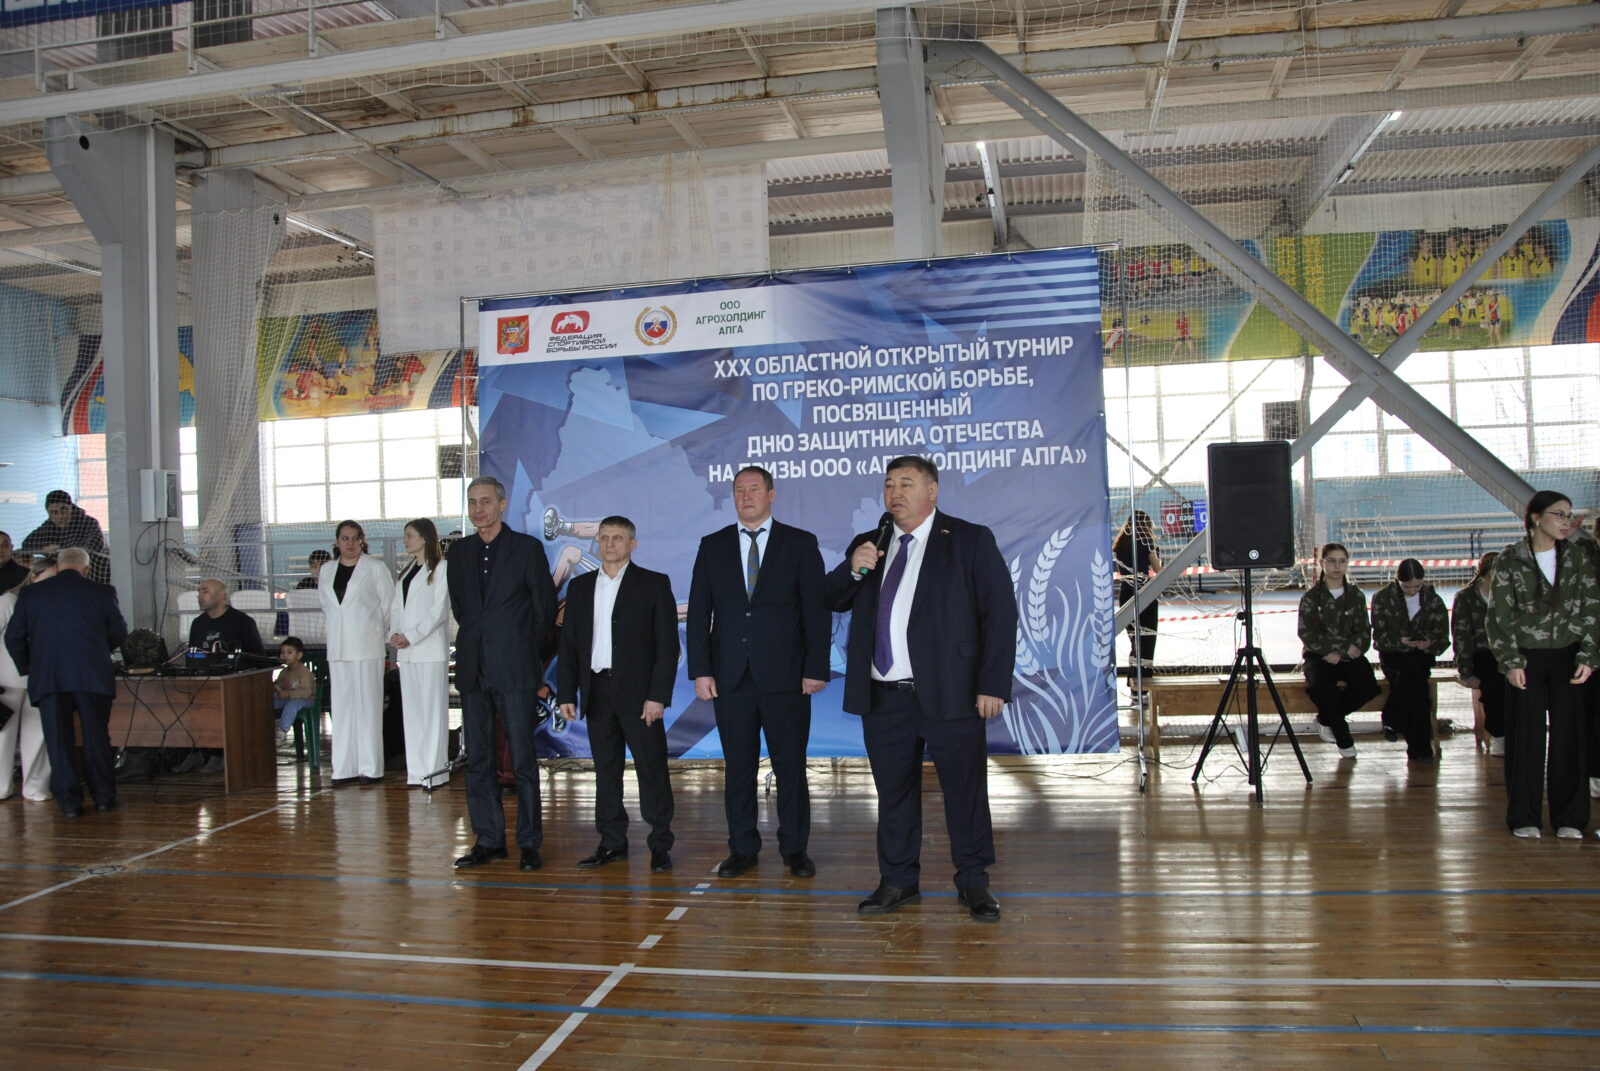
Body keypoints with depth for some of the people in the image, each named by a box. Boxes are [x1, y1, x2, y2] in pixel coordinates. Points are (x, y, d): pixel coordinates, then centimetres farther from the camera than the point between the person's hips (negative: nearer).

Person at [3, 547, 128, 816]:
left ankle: (69, 800, 8)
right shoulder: (102, 592, 1)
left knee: (58, 742, 7)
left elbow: (13, 637, 7)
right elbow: (119, 633, 7)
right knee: (96, 738, 10)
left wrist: (27, 668, 20)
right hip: (92, 676, -1)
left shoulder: (31, 594, 5)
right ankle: (103, 796, 16)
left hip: (47, 679, 1)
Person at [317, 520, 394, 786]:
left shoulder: (375, 568, -1)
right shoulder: (326, 571, 14)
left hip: (367, 646, -4)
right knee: (341, 707, 4)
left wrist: (378, 632, 3)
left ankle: (370, 767, 1)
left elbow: (389, 605, 0)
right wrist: (337, 629, 12)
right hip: (338, 649, 5)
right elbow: (325, 606, 22)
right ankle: (345, 768, 9)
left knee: (368, 705, -3)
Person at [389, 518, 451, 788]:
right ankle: (417, 770, 11)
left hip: (431, 648, -7)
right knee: (411, 709, 7)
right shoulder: (406, 571, 19)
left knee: (432, 708, -4)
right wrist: (394, 634, -4)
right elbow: (396, 607, 14)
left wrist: (411, 636, -15)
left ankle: (433, 768, 0)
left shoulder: (441, 568, -4)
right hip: (406, 651, 7)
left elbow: (439, 611, -10)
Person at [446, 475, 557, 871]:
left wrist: (520, 646, 8)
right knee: (478, 758, 8)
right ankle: (488, 839, 18)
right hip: (473, 668, 5)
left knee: (523, 758, -1)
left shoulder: (527, 548, -2)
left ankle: (530, 842, 7)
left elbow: (545, 607, 3)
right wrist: (477, 639, 14)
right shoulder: (460, 550, 11)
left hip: (514, 668, -5)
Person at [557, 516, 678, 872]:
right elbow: (568, 644, 13)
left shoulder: (654, 584, 1)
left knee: (652, 769, -2)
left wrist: (658, 695, -12)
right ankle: (612, 842, 18)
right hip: (596, 692, 4)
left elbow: (667, 644, -4)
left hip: (638, 693, -4)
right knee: (606, 769, 9)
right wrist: (566, 693, 4)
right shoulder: (579, 586, 13)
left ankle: (660, 844, 7)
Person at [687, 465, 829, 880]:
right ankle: (742, 849, 18)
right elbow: (698, 613, 7)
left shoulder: (801, 544, 4)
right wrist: (700, 670, -1)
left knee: (791, 764, 4)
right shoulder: (712, 546, 10)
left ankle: (795, 849, 16)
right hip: (730, 675, 2)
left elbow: (816, 609, 0)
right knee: (737, 765, 7)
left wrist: (816, 668, -7)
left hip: (784, 674, -2)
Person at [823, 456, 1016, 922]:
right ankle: (897, 880, 25)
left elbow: (1000, 614, -3)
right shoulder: (866, 546, 15)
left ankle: (973, 882, 21)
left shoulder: (971, 541, 2)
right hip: (883, 697, 4)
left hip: (950, 693, -3)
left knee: (966, 790, 5)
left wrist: (993, 684, -11)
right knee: (893, 791, 11)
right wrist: (853, 569, -6)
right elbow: (832, 602, 14)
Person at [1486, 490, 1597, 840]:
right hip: (1526, 657, -2)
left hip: (1567, 657, 2)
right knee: (1525, 736, 0)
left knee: (1569, 735, 1)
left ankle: (1569, 818, 10)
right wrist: (1511, 662, -9)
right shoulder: (1510, 560, -2)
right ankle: (1524, 817, 9)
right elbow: (1499, 614, -3)